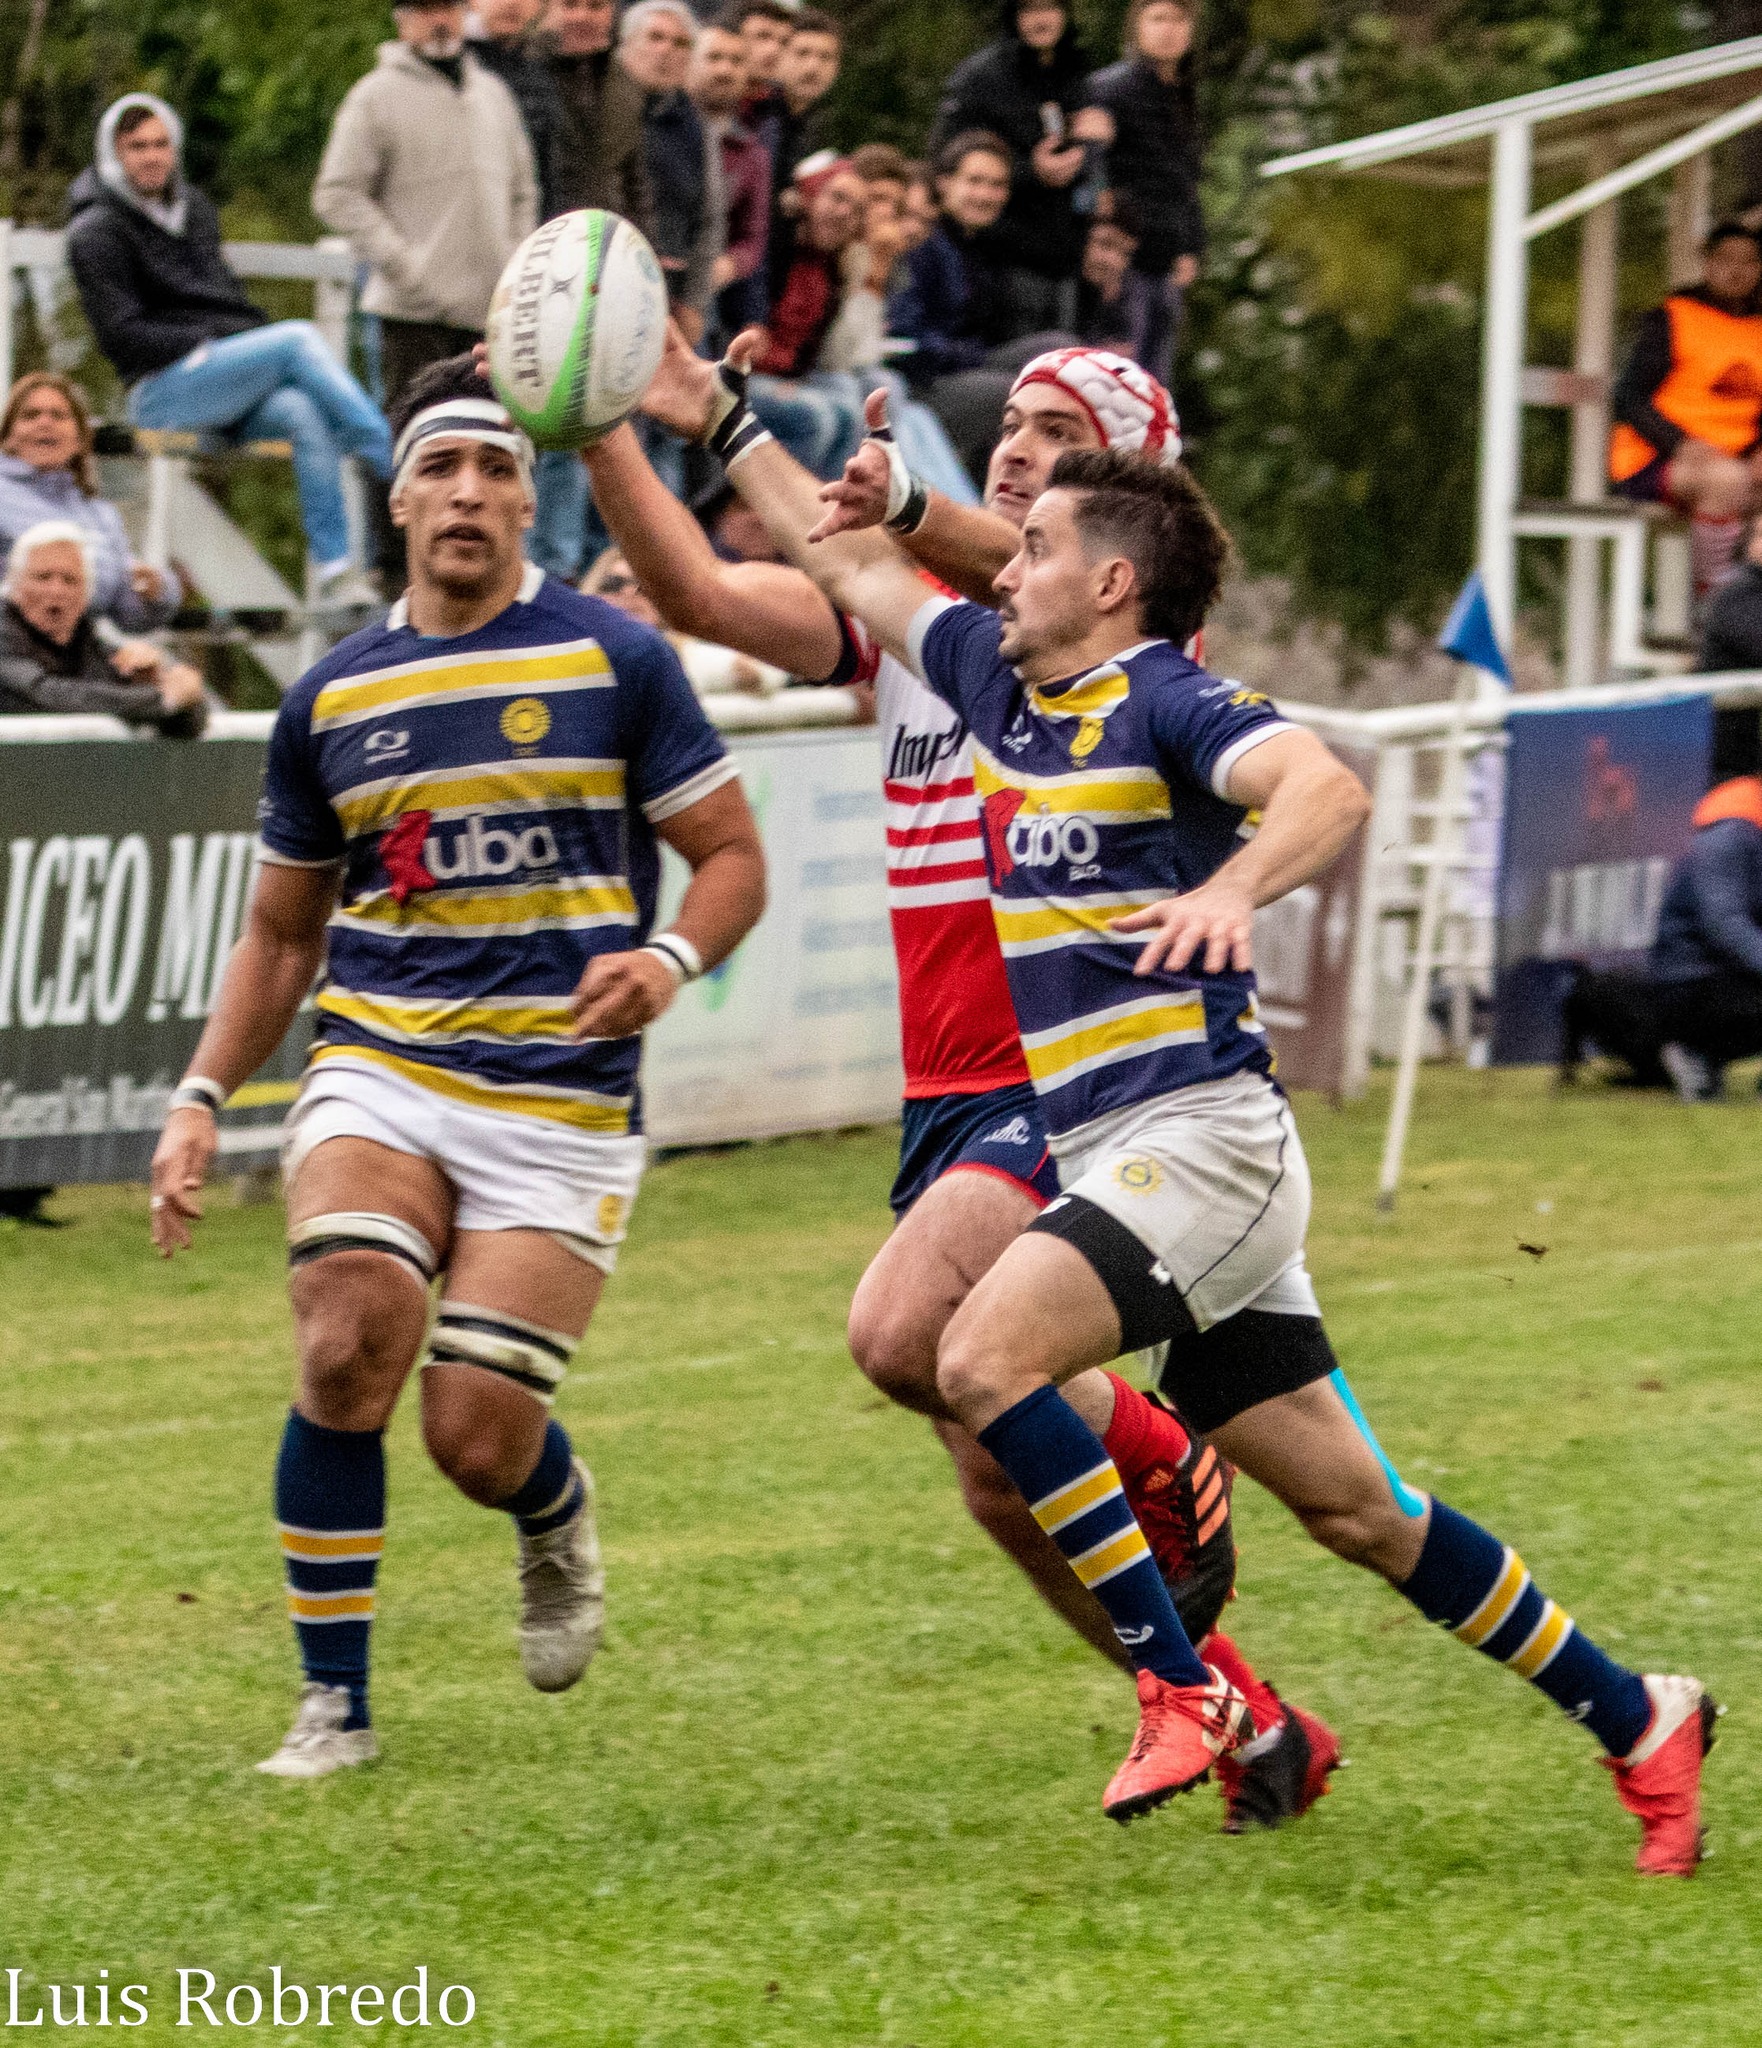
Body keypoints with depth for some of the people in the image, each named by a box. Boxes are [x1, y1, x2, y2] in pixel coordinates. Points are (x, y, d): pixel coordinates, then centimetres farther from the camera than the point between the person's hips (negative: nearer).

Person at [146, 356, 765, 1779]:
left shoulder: (613, 662, -1)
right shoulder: (332, 699, 10)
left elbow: (733, 855, 3)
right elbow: (284, 928, 20)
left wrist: (671, 958, -18)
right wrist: (202, 1100, 10)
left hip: (564, 1104, -2)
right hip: (380, 1074, 2)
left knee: (478, 1438, -10)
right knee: (350, 1340, -25)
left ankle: (559, 1519, 30)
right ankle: (335, 1701, -11)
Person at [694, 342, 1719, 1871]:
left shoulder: (1164, 699, -9)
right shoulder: (997, 678, 15)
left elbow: (1329, 790, -27)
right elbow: (853, 565, 28)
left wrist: (1231, 889, -44)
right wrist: (726, 422, 28)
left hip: (1198, 1133, -8)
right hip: (1114, 1155, 8)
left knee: (985, 1356, -24)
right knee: (1349, 1505, 7)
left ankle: (1183, 1685, -19)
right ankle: (1634, 1721, 14)